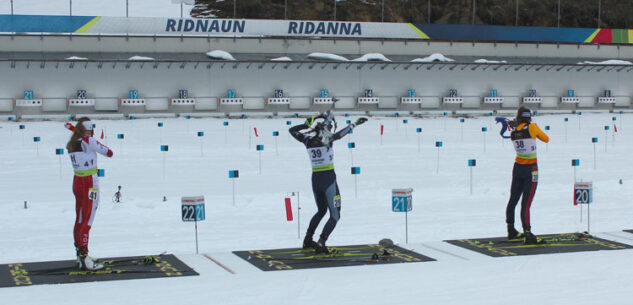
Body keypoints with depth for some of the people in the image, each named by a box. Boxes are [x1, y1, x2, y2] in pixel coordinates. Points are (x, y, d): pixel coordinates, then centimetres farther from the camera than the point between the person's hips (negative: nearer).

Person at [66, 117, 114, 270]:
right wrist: (104, 149, 9)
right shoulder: (89, 141, -16)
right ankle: (84, 258, -6)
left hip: (77, 182, 7)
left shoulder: (71, 144, 3)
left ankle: (79, 254, 26)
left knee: (79, 220, 16)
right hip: (90, 184, -7)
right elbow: (109, 153, -11)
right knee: (87, 222, -6)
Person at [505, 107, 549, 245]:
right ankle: (528, 235, -13)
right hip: (530, 170, -5)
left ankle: (511, 231, 27)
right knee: (526, 203, -10)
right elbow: (546, 139, 2)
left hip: (517, 168, 5)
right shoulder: (532, 127, -12)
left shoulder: (513, 132, 1)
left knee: (513, 200, 15)